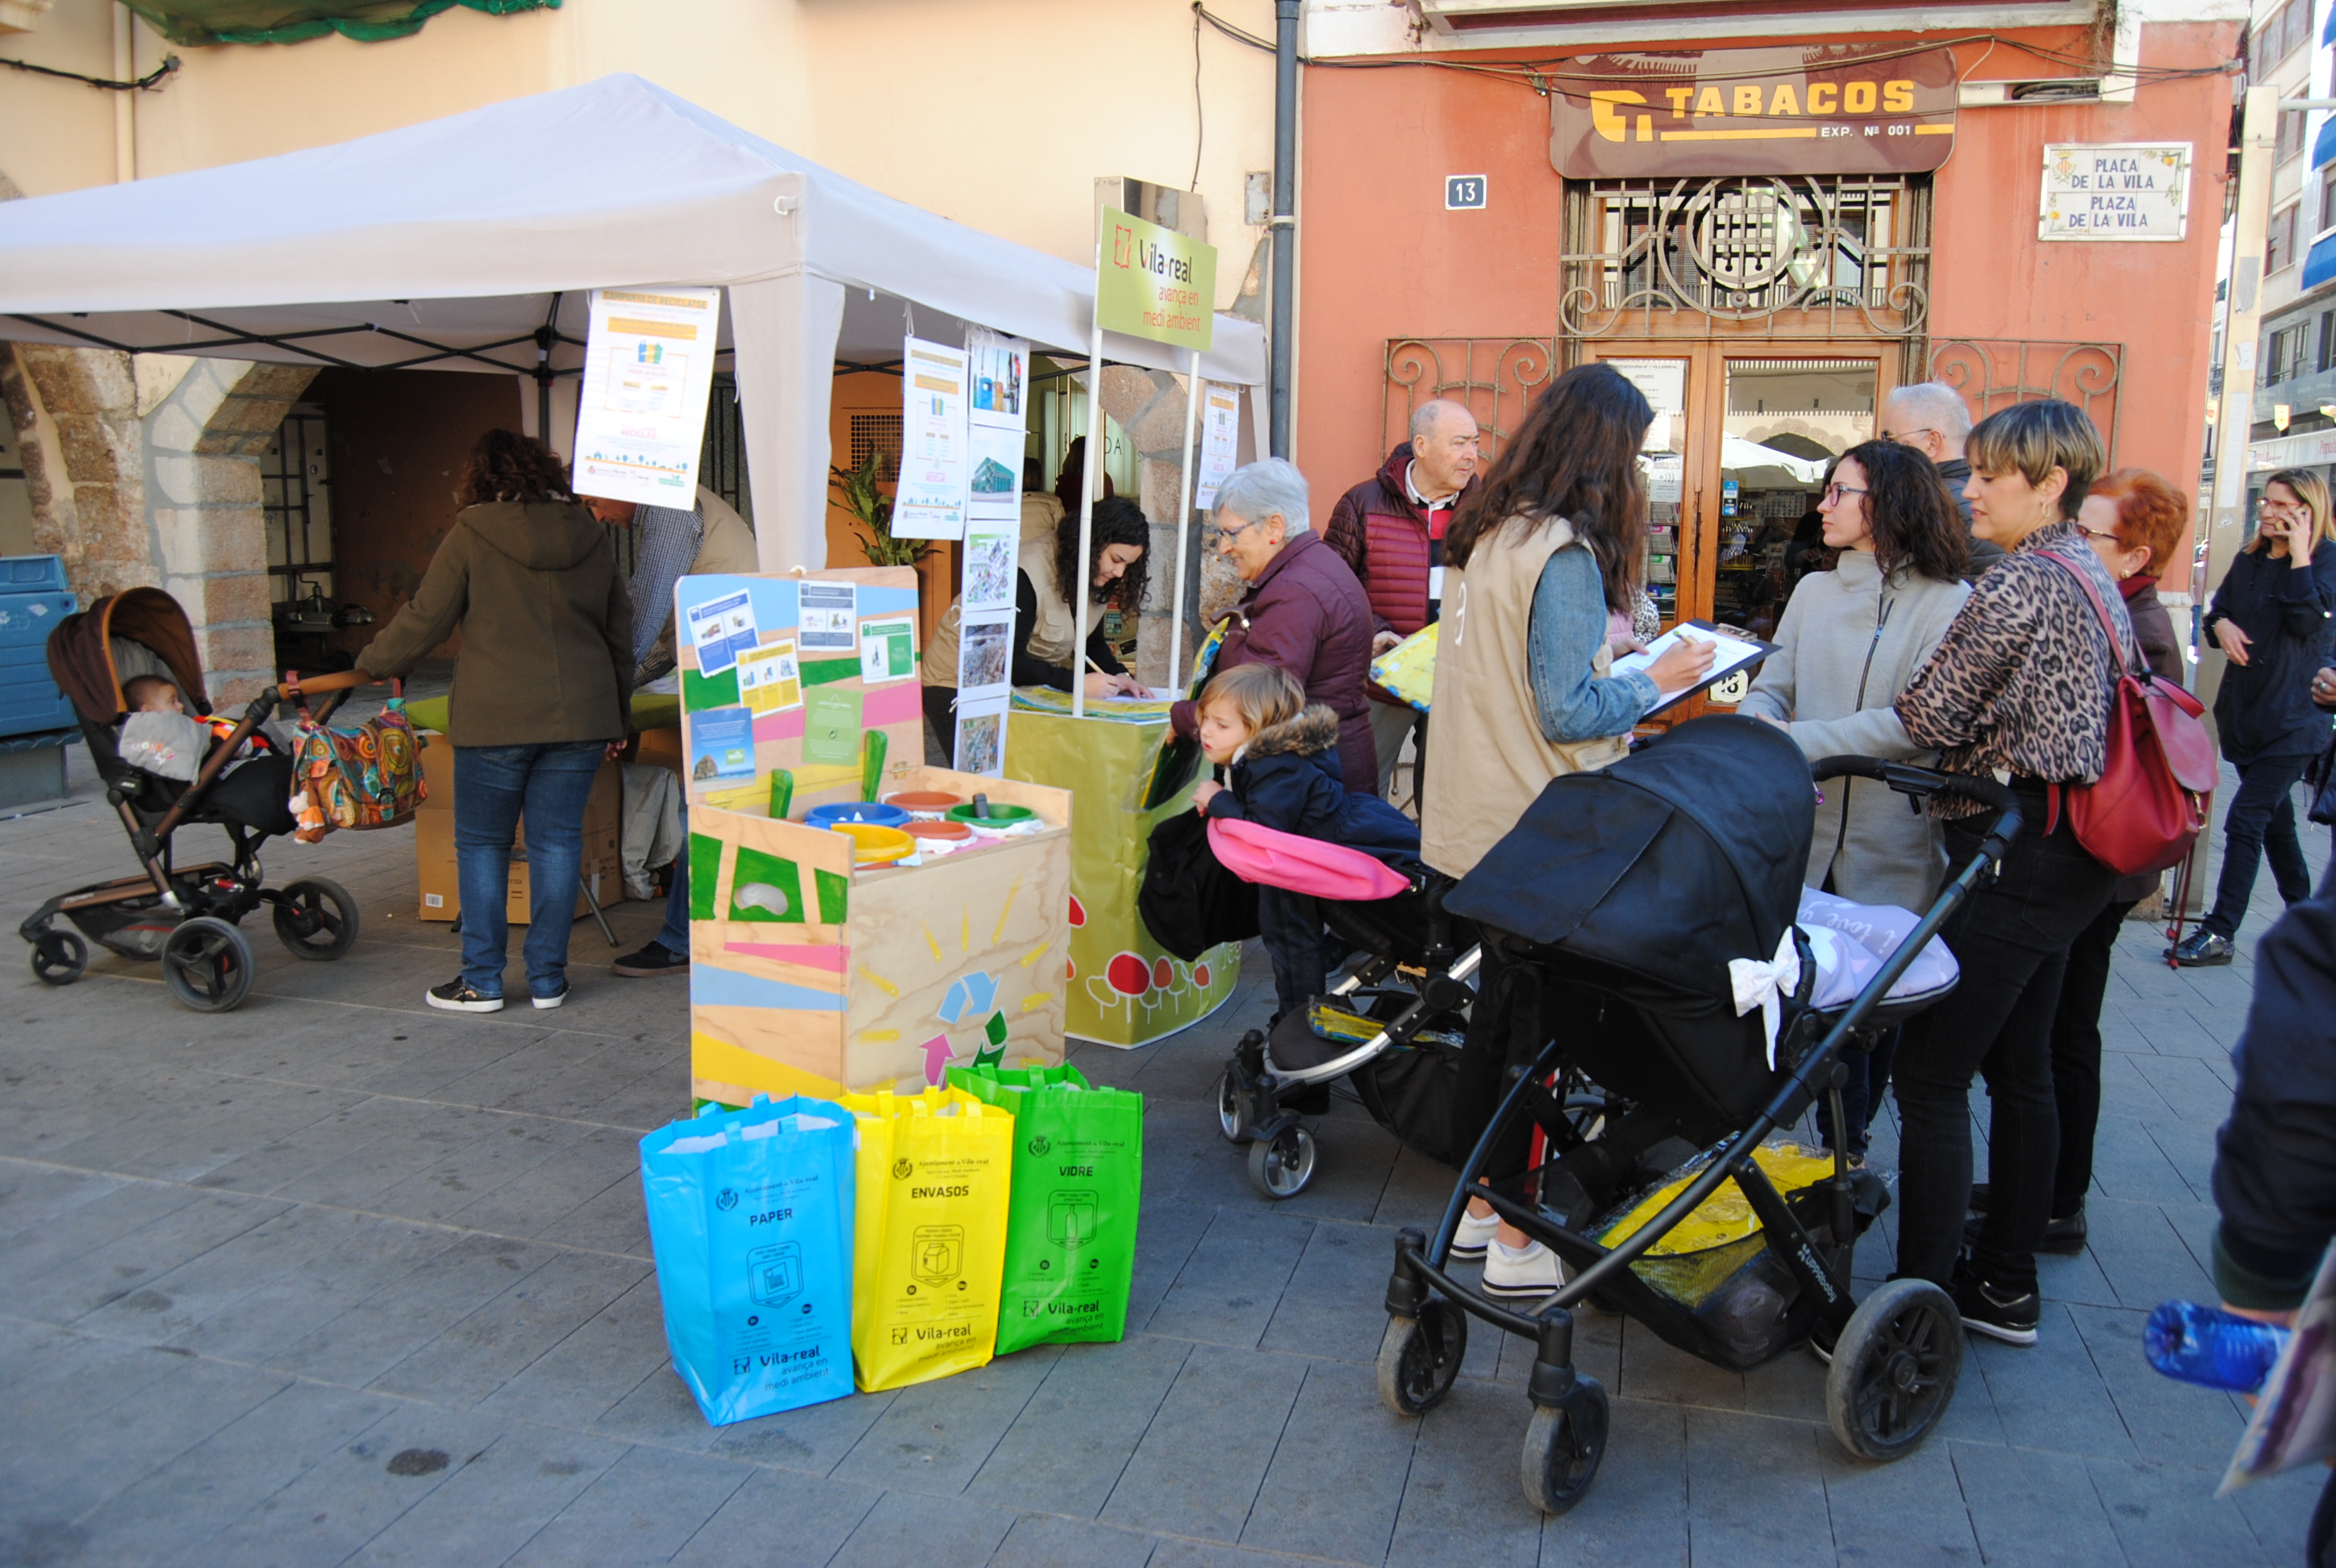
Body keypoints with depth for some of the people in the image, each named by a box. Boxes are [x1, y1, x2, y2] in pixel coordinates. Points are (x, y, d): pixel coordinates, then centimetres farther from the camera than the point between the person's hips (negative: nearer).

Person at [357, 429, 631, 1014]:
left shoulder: (471, 537, -3)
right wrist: (616, 716, 25)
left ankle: (481, 980, 11)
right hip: (580, 717, 4)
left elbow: (424, 620, 0)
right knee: (557, 842, 8)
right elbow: (620, 631, 15)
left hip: (494, 719, -3)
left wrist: (372, 664, 19)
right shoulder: (591, 537, 9)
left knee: (481, 844, 9)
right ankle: (548, 978, 12)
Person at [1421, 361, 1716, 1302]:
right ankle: (1516, 1248, 13)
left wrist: (1612, 661, 18)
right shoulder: (1564, 551, -17)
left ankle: (1478, 1208, 30)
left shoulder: (1482, 535, 10)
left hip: (1479, 823, 9)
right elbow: (1568, 712, -19)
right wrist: (1657, 682, -5)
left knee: (1497, 1010, 18)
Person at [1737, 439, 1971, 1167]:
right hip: (1802, 838, 3)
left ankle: (1846, 1142, 24)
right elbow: (1770, 688, 7)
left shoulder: (1950, 602, -5)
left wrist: (1799, 741, -21)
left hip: (1890, 851, -3)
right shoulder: (1814, 590, 12)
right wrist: (1757, 722, -16)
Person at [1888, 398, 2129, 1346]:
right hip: (2067, 851, 10)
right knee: (2019, 1069, 16)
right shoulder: (2091, 576, 15)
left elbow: (1930, 718, -14)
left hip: (2017, 849, -10)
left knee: (1930, 1076, -7)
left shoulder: (2021, 581, -15)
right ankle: (2005, 1281, 27)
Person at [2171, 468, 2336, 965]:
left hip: (2292, 715, -7)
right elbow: (2218, 607, 17)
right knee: (2274, 819, 17)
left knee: (2246, 820, -12)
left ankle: (2220, 933, -8)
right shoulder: (2251, 557, 12)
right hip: (2246, 709, 7)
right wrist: (2221, 624, -5)